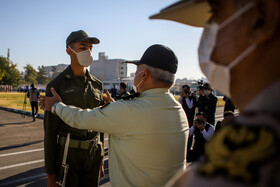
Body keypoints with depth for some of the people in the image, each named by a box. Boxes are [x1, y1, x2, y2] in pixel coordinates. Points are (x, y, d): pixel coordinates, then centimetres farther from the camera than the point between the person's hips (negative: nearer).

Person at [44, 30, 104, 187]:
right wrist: (51, 173, -6)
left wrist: (101, 155, 12)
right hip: (68, 153, -3)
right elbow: (50, 130, -7)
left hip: (94, 152, 4)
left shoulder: (97, 84, 4)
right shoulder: (56, 85, -8)